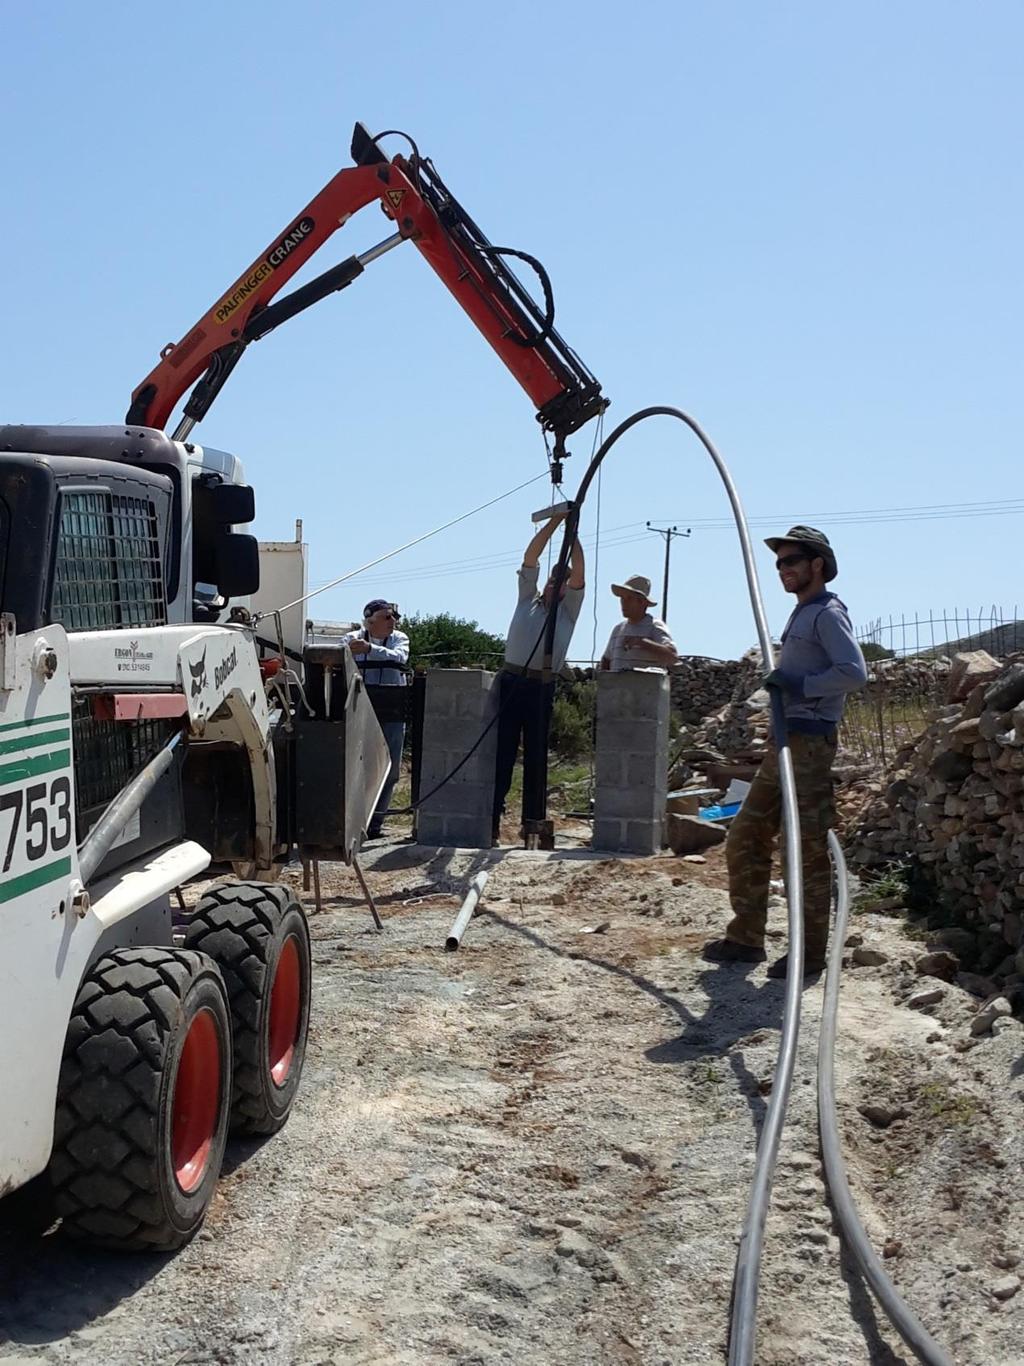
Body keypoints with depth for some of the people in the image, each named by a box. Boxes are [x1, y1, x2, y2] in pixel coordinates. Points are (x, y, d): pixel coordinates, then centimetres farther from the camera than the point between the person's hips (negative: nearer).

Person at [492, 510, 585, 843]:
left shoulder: (568, 610, 15)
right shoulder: (528, 599, 17)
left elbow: (578, 571, 3)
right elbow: (530, 557, 10)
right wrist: (554, 522, 7)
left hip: (541, 687, 0)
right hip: (511, 681, 0)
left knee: (536, 756, 2)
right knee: (501, 751, -3)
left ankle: (533, 821, 4)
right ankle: (491, 818, -4)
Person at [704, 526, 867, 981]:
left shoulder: (828, 614, -8)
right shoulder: (801, 615, 21)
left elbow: (854, 672, -22)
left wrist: (799, 684, -18)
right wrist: (781, 683, 13)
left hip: (809, 743, -10)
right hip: (783, 741, 10)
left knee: (809, 848, -5)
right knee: (746, 836, 10)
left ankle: (809, 953, 2)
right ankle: (746, 938, 18)